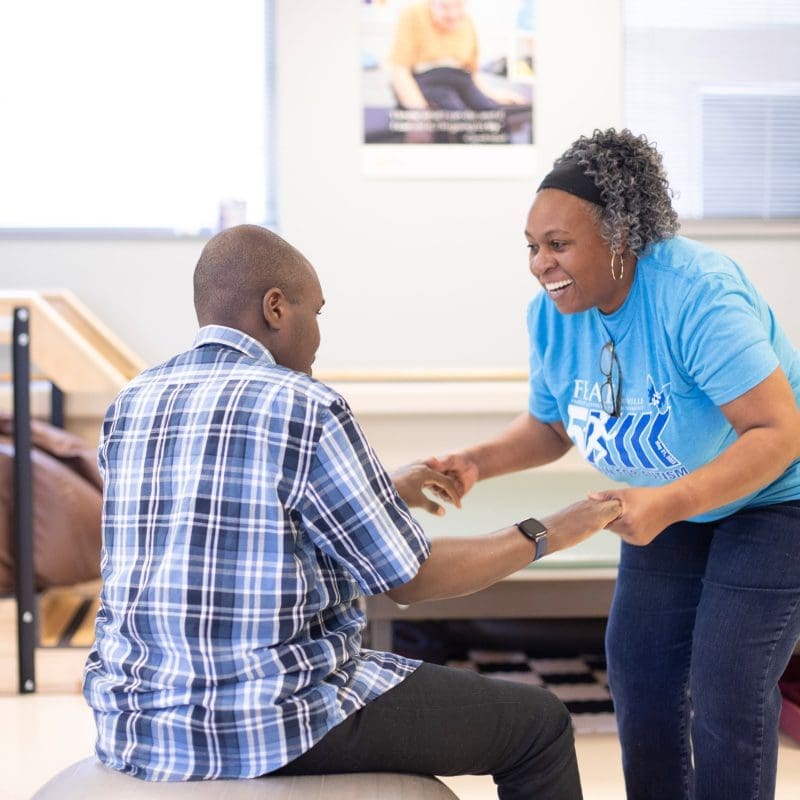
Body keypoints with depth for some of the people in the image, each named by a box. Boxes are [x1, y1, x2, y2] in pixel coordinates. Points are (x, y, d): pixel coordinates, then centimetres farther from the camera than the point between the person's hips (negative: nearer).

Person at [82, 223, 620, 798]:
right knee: (539, 723, 11)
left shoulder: (132, 405, 5)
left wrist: (384, 493, 28)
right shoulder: (306, 409, -15)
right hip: (278, 731, -8)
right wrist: (548, 533, 5)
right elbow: (412, 581, -9)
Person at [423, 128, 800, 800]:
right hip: (670, 503, 7)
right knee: (639, 674, 9)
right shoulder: (552, 315, -11)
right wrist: (476, 462, -14)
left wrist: (665, 505, -42)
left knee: (727, 694, -9)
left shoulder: (697, 294, -32)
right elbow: (551, 427, 6)